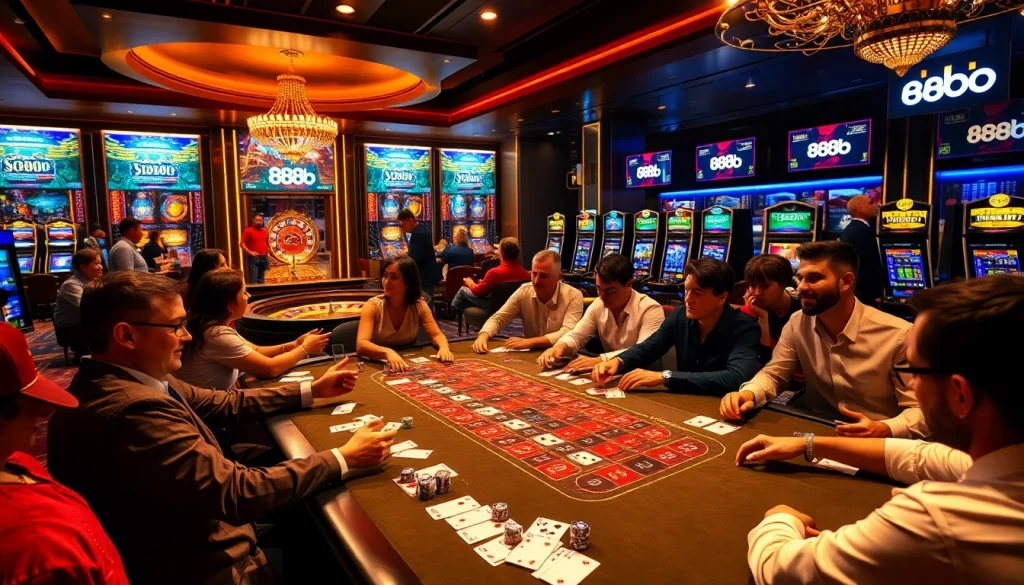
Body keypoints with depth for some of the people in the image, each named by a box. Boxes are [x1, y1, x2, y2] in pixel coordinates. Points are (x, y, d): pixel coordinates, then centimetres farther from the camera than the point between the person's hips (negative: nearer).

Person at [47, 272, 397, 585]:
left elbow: (226, 404, 8)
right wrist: (343, 459, -21)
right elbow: (239, 493, -30)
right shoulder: (131, 409, -32)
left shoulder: (130, 380, -2)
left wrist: (312, 390, 10)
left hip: (188, 544, 8)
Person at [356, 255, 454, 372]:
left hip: (408, 365, 3)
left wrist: (444, 348, -31)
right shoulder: (373, 306, -13)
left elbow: (436, 335, -7)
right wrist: (388, 353, -44)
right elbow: (361, 345, -25)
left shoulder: (419, 305, -3)